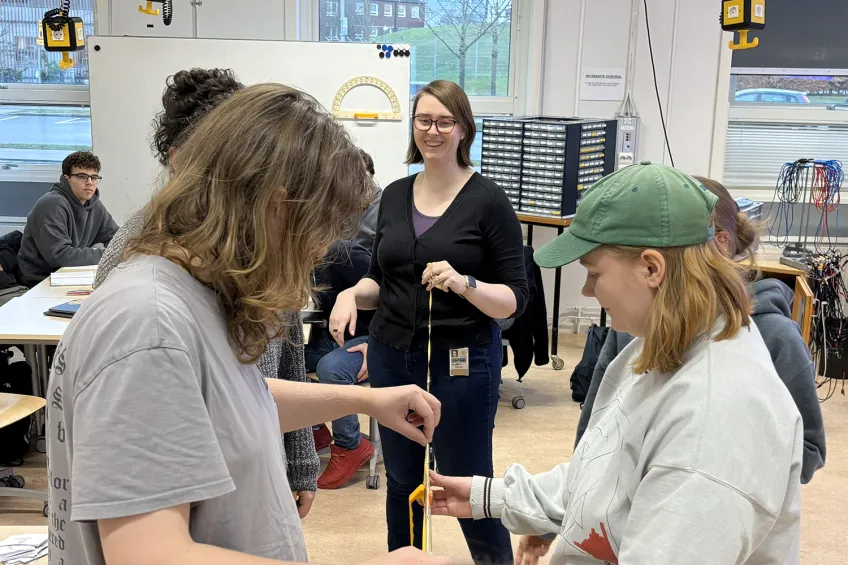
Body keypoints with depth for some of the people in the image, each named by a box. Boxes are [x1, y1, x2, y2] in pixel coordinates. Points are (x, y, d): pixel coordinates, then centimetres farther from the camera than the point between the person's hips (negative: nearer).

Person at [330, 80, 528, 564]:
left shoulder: (489, 201, -9)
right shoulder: (394, 195, 7)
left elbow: (515, 298, -10)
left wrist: (462, 283, -27)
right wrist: (353, 294, -6)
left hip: (463, 361, -5)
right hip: (393, 356, 5)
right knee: (402, 480, 15)